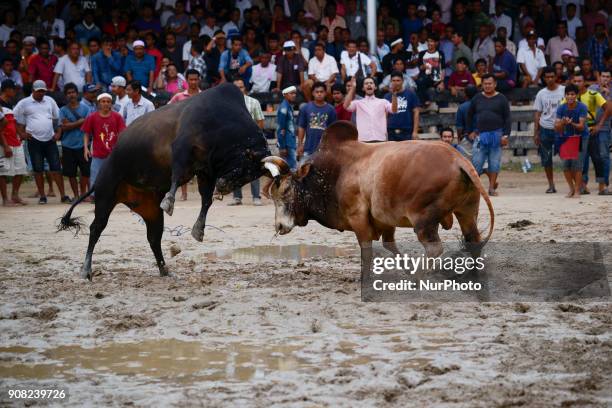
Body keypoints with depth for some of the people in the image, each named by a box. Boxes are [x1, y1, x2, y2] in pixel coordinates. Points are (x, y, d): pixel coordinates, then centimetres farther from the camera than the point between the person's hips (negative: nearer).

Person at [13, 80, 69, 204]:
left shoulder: (50, 101, 9)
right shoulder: (24, 103, 1)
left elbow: (57, 118, 16)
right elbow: (16, 119, 5)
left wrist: (58, 133, 7)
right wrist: (21, 133, -4)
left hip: (50, 140, 2)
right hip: (34, 141, -2)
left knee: (56, 168, -1)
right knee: (38, 169, 3)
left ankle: (63, 195, 0)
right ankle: (42, 196, 10)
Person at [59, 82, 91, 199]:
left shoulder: (84, 108, 5)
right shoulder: (63, 110, 4)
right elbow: (64, 127, -9)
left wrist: (71, 124, -11)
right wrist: (80, 122, -7)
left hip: (82, 145, 0)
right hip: (68, 146, 0)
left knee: (85, 172, 0)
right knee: (71, 173, 4)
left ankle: (83, 193, 14)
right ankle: (76, 195, 15)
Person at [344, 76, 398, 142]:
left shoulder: (383, 102, 13)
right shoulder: (358, 103, 12)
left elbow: (394, 110, -4)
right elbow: (346, 106, -6)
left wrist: (394, 94, -20)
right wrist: (353, 88, -12)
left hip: (380, 140, 1)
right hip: (363, 140, 0)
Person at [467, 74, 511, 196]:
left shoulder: (501, 99, 3)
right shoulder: (477, 99, 10)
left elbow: (507, 118, 1)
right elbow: (470, 115, 18)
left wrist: (505, 135, -8)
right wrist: (471, 131, 9)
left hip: (496, 134, -1)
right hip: (480, 135, 1)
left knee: (494, 162, 1)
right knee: (476, 162, -4)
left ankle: (492, 187, 7)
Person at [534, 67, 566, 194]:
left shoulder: (564, 90, -1)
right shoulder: (541, 94, 6)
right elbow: (537, 114, 8)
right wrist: (536, 133, 3)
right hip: (545, 129, 3)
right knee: (546, 159, 5)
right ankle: (551, 185, 15)